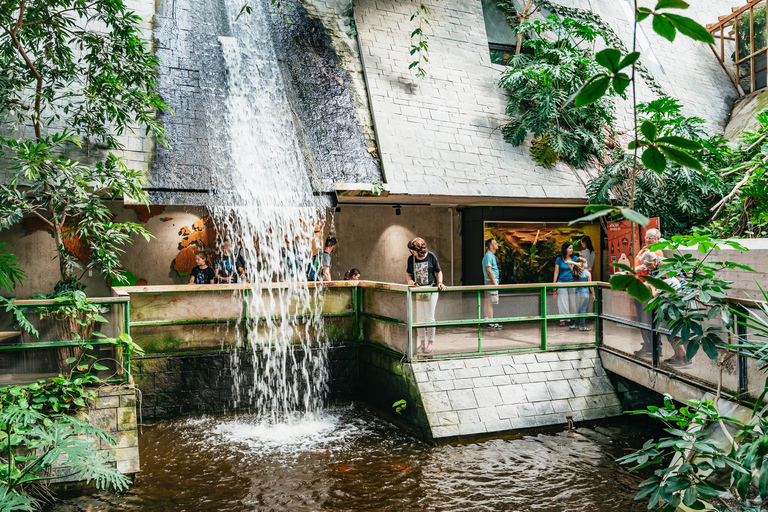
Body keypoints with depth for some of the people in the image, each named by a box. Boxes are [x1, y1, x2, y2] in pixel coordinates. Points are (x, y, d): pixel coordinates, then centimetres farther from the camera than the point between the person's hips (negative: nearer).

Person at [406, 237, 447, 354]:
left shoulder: (431, 256, -6)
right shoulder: (411, 258, 0)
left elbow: (438, 271, 4)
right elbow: (408, 273, 13)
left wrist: (440, 283, -9)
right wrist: (410, 280, -8)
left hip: (431, 291, -2)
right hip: (417, 292, 2)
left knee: (429, 317, 2)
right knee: (419, 318, 5)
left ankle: (430, 343, 15)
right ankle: (422, 342, 16)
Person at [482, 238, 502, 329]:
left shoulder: (492, 255, 17)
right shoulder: (488, 256, -14)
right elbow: (489, 271, -19)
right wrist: (494, 283, -19)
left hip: (493, 281, 10)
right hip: (491, 281, -10)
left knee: (488, 302, 11)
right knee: (490, 302, -7)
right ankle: (491, 323, -6)